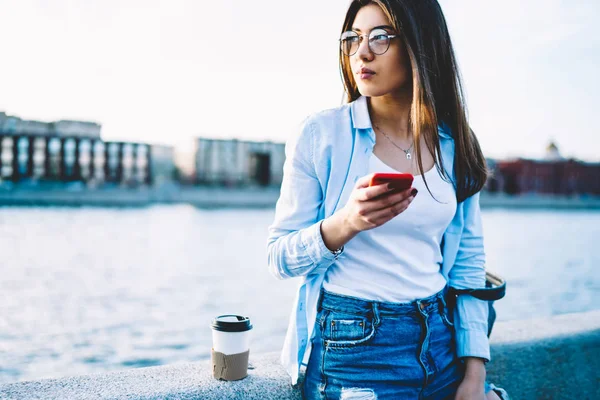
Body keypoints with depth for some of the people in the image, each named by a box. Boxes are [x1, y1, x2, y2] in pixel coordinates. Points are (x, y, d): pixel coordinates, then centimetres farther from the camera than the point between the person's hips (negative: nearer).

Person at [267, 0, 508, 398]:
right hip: (351, 348, -3)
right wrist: (345, 224, -26)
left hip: (441, 341, 4)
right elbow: (280, 258, -8)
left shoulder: (456, 144, 1)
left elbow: (468, 264, 4)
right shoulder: (321, 134, -9)